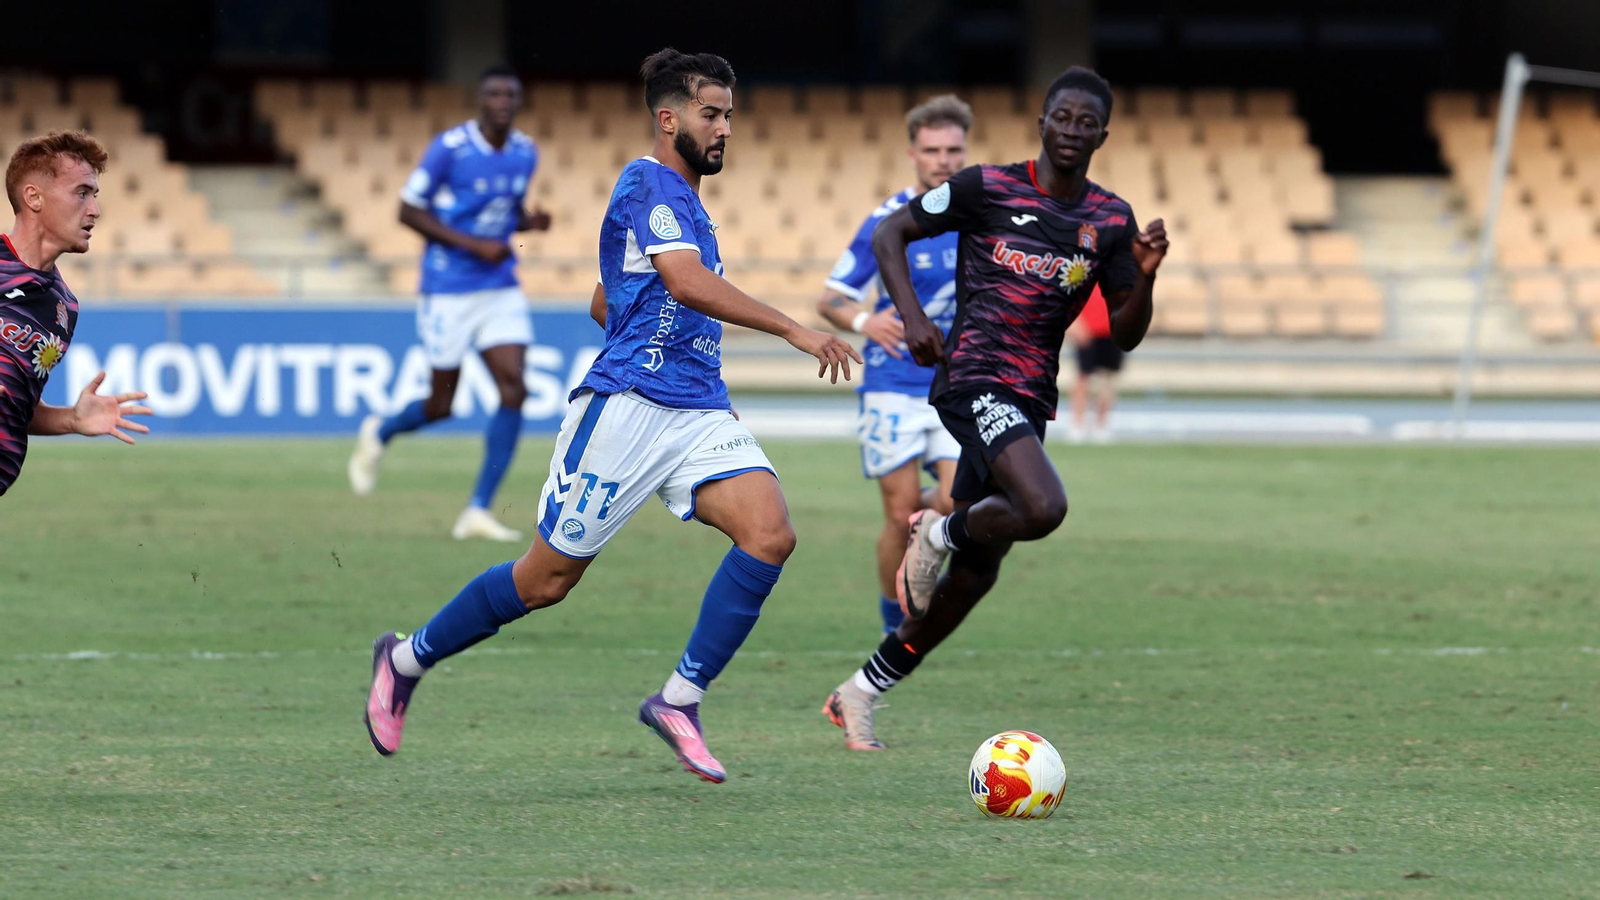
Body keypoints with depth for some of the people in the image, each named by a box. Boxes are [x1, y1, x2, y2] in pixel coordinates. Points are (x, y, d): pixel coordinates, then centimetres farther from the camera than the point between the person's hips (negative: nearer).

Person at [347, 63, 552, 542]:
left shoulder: (526, 153, 5)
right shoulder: (449, 148, -13)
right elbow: (408, 211, -10)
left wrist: (529, 222, -3)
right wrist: (474, 244, -18)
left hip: (501, 289, 5)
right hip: (449, 291, -5)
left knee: (514, 390, -12)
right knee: (440, 406, 2)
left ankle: (478, 511, -8)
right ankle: (379, 434, 37)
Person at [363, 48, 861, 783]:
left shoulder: (683, 200, 20)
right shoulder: (648, 184, -8)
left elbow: (603, 304, 31)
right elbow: (687, 282, -25)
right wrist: (794, 331, -27)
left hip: (699, 414, 8)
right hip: (627, 409, -8)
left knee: (770, 534, -17)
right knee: (549, 577, 1)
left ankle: (681, 699, -13)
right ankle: (407, 660, 22)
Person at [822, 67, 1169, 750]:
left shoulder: (1112, 222, 8)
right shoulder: (987, 188, -4)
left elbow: (1125, 334, 10)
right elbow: (890, 233, 4)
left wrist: (1145, 277, -10)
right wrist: (912, 315, -11)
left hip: (1031, 398, 6)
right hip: (974, 379, -6)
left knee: (978, 570, 9)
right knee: (1043, 508, -31)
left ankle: (865, 688, 23)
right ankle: (944, 533, 1)